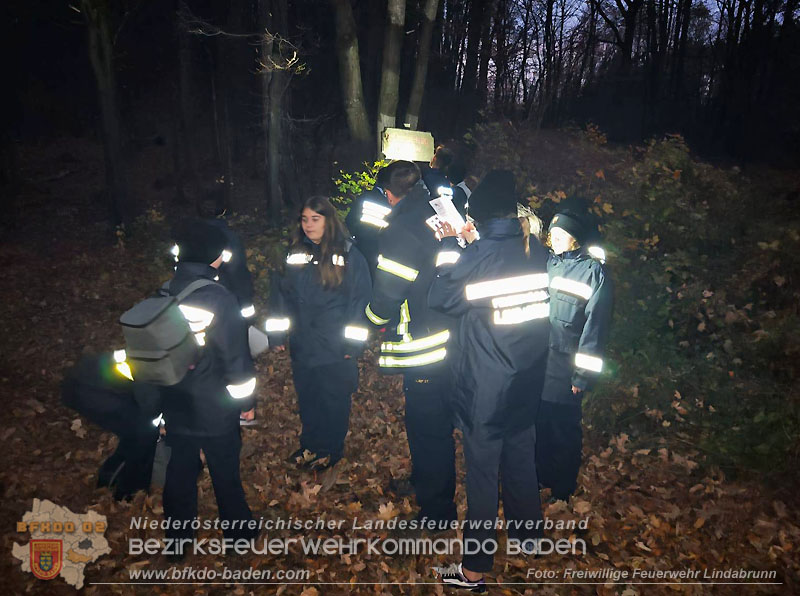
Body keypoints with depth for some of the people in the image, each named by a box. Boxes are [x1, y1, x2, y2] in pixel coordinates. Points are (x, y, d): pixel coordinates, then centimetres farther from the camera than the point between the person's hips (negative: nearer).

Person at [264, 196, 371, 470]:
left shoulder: (349, 255, -6)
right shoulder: (295, 254, 6)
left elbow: (360, 299, -6)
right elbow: (280, 293, 11)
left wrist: (353, 343, -10)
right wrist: (276, 333, 6)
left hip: (336, 348, -4)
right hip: (302, 344, 4)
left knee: (334, 399, 8)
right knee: (306, 397, 15)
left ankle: (330, 450, 27)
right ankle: (310, 444, 35)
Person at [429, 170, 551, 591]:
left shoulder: (477, 258, -19)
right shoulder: (538, 252, -2)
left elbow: (440, 298, -10)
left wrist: (450, 248, -3)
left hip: (485, 387, -5)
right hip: (528, 381, 6)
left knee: (482, 472, 4)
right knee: (521, 457, 23)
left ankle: (475, 569, 17)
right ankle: (527, 534, 43)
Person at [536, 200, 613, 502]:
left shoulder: (595, 273, -8)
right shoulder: (547, 263, 8)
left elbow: (595, 328, -11)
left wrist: (584, 375, -12)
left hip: (563, 373, -5)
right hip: (534, 366, 5)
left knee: (563, 430, 9)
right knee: (538, 424, 16)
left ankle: (562, 488, 29)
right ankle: (541, 477, 37)